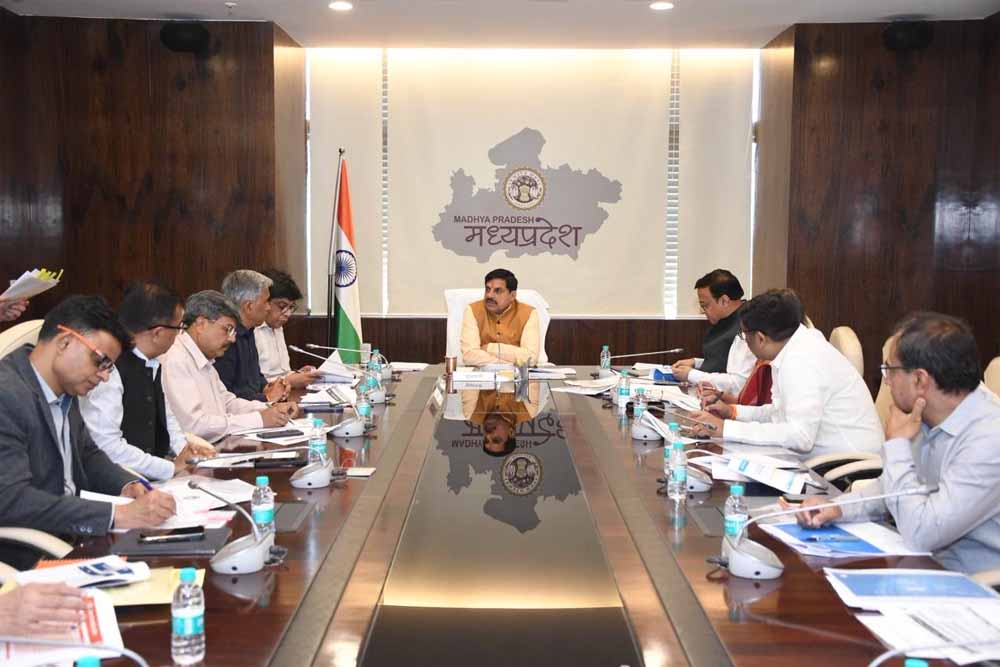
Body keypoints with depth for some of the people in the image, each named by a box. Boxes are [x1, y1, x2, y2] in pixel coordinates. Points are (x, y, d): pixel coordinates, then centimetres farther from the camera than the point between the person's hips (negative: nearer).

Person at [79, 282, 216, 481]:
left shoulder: (152, 364, 9)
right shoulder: (110, 370, -19)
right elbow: (106, 446, -23)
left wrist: (182, 446, 5)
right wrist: (171, 468, -18)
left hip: (153, 479, 8)